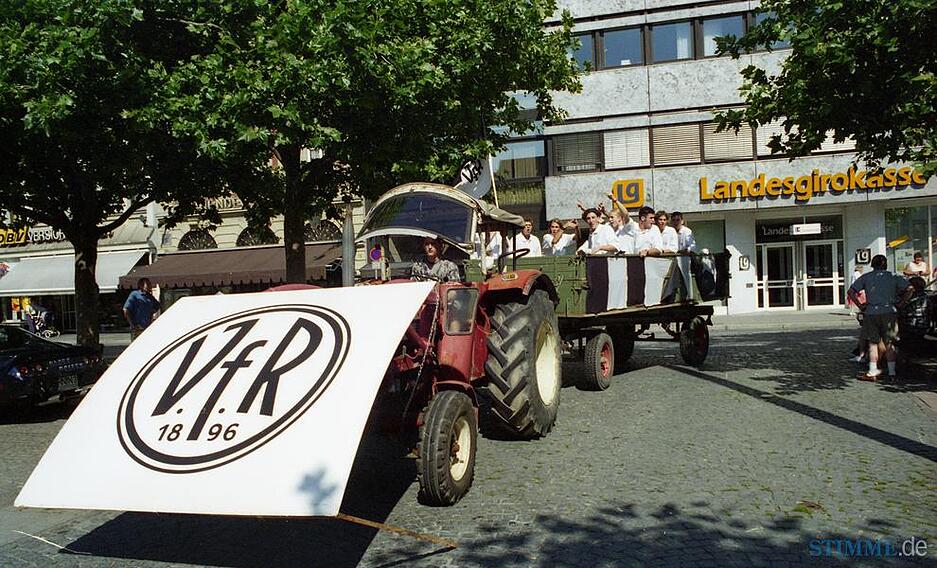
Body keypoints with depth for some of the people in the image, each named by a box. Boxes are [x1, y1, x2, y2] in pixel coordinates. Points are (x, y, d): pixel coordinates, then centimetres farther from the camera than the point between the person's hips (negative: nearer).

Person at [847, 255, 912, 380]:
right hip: (889, 312, 0)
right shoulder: (893, 277, 5)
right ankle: (891, 371, 9)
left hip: (871, 313, 0)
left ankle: (872, 372, 1)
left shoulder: (866, 277, 4)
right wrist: (900, 303, 3)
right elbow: (909, 289, -3)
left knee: (873, 343, 5)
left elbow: (851, 292, -3)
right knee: (889, 343, 8)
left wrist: (860, 305, 2)